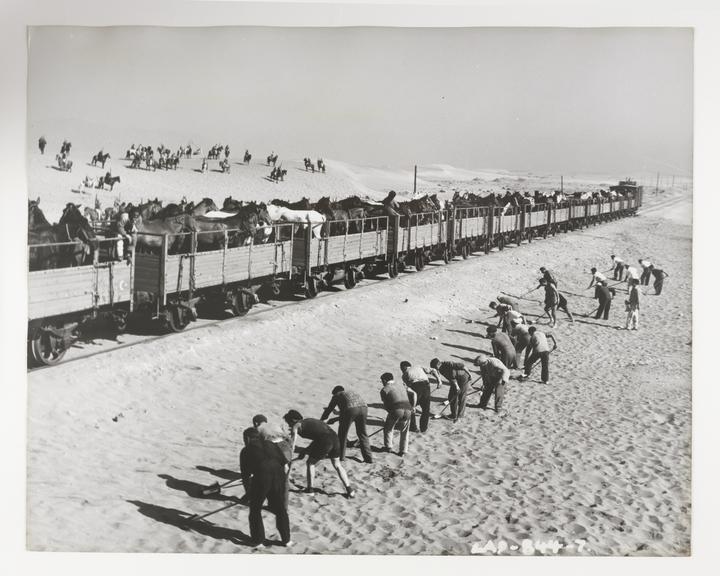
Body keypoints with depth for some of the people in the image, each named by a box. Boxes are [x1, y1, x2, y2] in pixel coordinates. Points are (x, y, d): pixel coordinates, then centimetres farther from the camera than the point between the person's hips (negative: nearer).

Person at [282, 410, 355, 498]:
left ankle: (309, 488, 22)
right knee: (337, 465, 23)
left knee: (310, 463, 17)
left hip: (324, 441, -7)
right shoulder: (309, 421, 33)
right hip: (335, 438, 7)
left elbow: (292, 446, 7)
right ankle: (349, 490, 18)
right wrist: (306, 450, 43)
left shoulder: (296, 426, 12)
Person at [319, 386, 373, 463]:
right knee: (362, 434, 16)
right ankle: (368, 458, 11)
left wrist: (321, 420, 47)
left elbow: (329, 409, 33)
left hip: (351, 409, -4)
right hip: (363, 408, 4)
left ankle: (340, 456, 25)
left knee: (342, 433, 16)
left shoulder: (337, 395, 27)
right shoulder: (353, 392, 40)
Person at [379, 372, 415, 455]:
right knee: (405, 431, 22)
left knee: (388, 428, 22)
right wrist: (413, 407, 15)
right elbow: (413, 394, 14)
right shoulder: (402, 386, 27)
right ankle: (403, 451, 19)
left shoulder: (384, 389, 15)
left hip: (396, 409, -4)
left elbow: (386, 405, 7)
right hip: (407, 410, 4)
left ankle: (388, 446, 26)